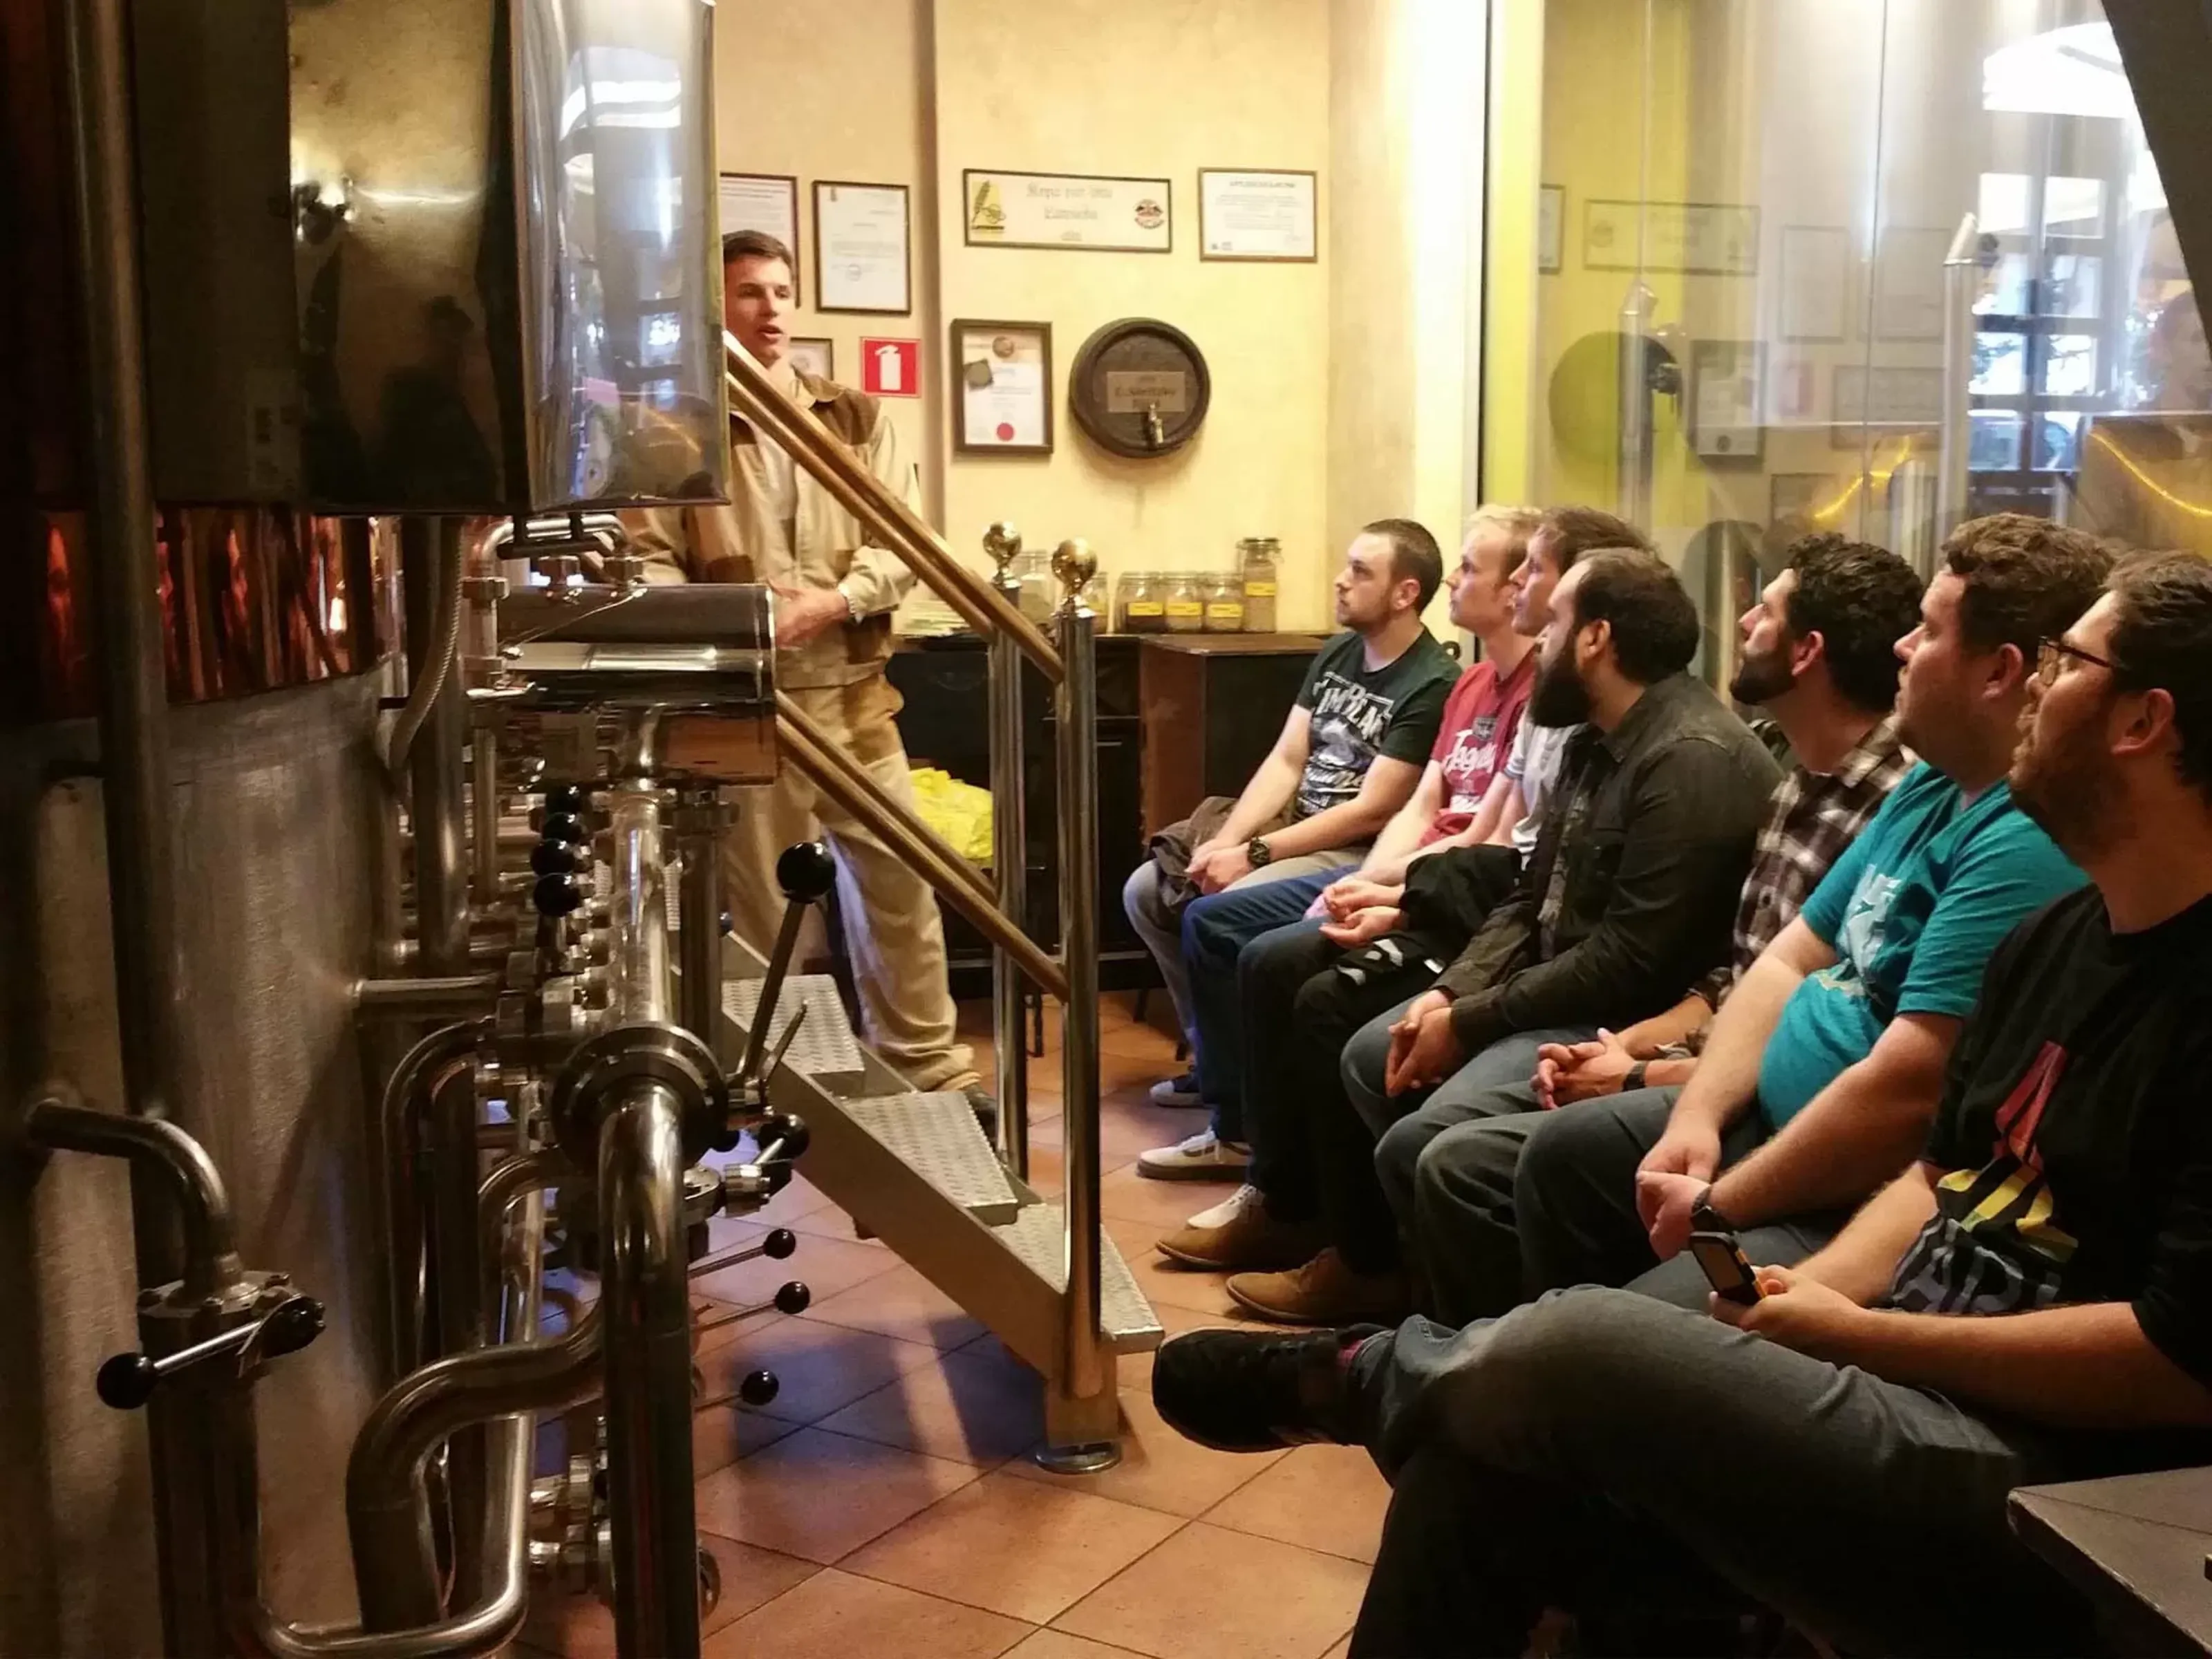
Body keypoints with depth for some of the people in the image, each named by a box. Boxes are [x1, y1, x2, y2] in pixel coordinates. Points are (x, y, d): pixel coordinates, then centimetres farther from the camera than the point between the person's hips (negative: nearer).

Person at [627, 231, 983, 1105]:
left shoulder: (856, 417, 10)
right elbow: (651, 558, -4)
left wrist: (834, 603, -13)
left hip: (851, 691, 3)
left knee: (899, 877, 5)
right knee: (762, 900, 6)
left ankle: (929, 1066, 18)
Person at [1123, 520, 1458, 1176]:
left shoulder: (1431, 685, -17)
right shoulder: (1336, 654, 10)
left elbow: (1371, 811, -21)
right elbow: (1285, 761, 7)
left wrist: (1252, 855, -21)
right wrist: (1226, 841, -9)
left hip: (1357, 857, -9)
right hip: (1294, 830, 9)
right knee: (1146, 892, 2)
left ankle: (1236, 1125, -17)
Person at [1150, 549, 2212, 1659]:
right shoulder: (2057, 938, 13)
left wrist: (1856, 1333, -15)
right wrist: (1811, 1293, 0)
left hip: (2042, 1484, -8)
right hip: (1920, 1387, 8)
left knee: (1573, 1350, -22)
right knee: (1486, 1447, -10)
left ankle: (1354, 1377, 9)